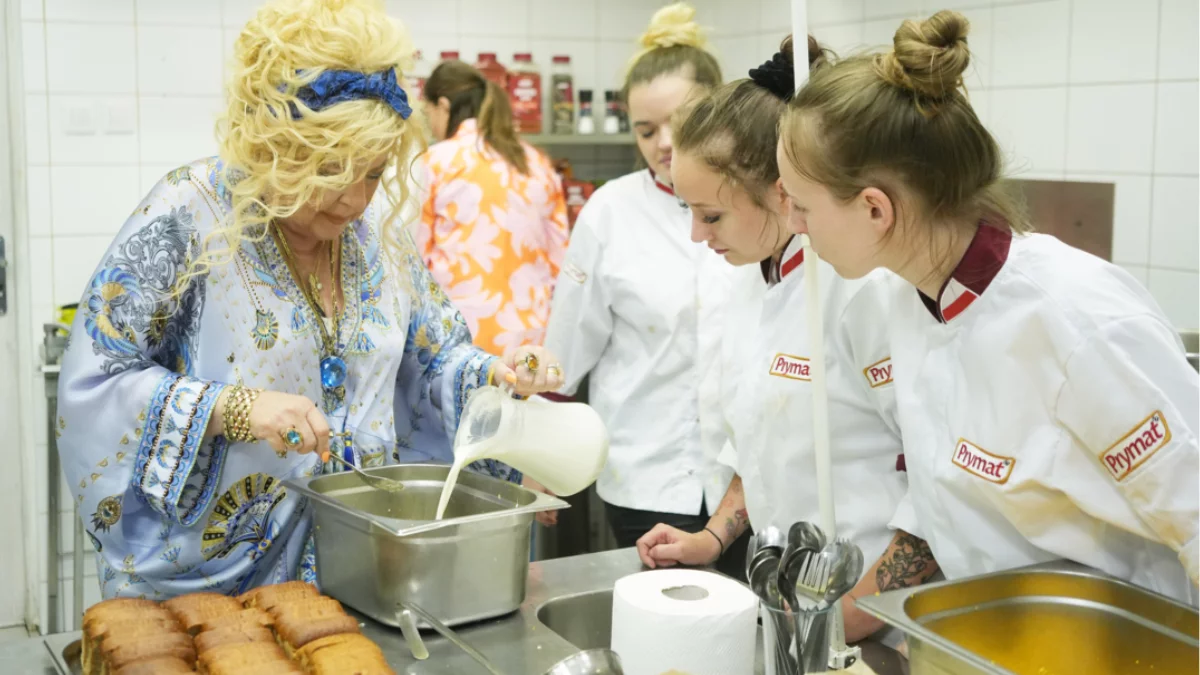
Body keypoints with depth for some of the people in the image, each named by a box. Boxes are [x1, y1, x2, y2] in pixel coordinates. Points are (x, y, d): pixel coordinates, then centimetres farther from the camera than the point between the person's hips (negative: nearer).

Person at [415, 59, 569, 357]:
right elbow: (560, 258, 11)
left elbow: (414, 256, 2)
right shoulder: (539, 164, 10)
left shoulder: (435, 162, -2)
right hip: (529, 331, 4)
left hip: (459, 333, -4)